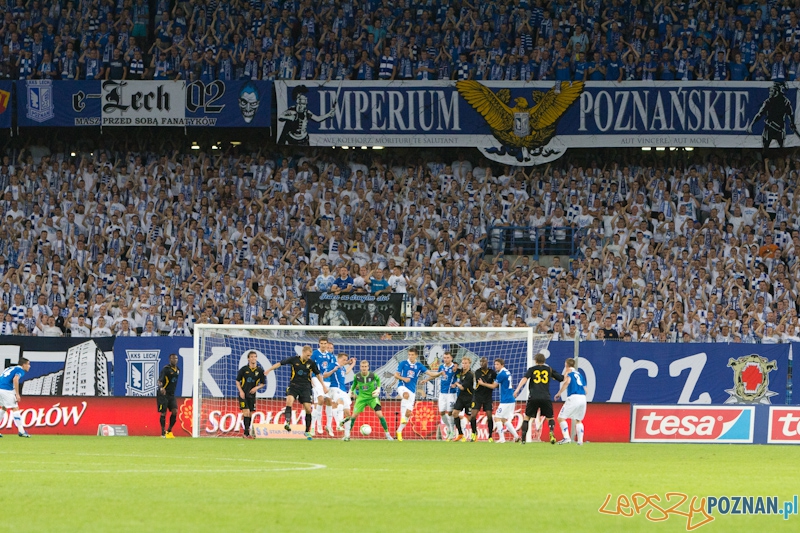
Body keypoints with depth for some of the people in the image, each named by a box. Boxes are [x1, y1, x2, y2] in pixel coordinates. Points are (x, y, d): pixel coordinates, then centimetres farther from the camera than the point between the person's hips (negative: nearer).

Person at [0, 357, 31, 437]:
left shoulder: (10, 368, 26)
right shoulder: (20, 370, 0)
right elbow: (15, 379, -18)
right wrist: (17, 394, -17)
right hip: (7, 390, -8)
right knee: (15, 409, -4)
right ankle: (21, 431, -7)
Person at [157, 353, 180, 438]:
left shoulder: (178, 370, 10)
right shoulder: (166, 369, -12)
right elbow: (159, 380, -21)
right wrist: (161, 387, -40)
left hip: (172, 394, 6)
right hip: (163, 394, -6)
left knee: (175, 411, -5)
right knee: (163, 413, -5)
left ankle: (169, 431, 7)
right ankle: (163, 433, 6)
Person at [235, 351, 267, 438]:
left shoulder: (260, 370, -1)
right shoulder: (244, 369, -5)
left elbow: (263, 383, 8)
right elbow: (237, 381, 3)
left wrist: (257, 387, -11)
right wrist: (241, 391, -9)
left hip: (252, 394, 3)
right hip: (243, 394, -3)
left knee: (250, 414, 5)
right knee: (246, 412, -14)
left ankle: (247, 433, 14)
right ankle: (246, 432, -13)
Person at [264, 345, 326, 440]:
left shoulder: (311, 363, 0)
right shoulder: (294, 359, -5)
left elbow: (318, 374, 13)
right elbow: (280, 363, 1)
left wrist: (323, 386, 14)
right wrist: (269, 370, -6)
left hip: (305, 387, 2)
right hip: (294, 385, -2)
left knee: (308, 409, -5)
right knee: (289, 400, -31)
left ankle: (307, 431, 9)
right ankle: (287, 423, -37)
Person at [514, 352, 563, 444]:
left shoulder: (532, 369, 10)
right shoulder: (549, 370, 13)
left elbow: (525, 378, -7)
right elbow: (561, 378, 15)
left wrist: (517, 389, -14)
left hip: (533, 397, -1)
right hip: (546, 397, 1)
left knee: (526, 417, 14)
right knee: (550, 418, 15)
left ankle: (523, 439, 4)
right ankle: (552, 432, -15)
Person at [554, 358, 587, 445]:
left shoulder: (568, 371, 9)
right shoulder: (578, 373, 26)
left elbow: (567, 381, -13)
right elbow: (585, 390, 20)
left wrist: (559, 393, -7)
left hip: (573, 397, -6)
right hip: (583, 398, 6)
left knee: (561, 418, -2)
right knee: (578, 420, 20)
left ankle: (566, 438, -17)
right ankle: (580, 440, 8)